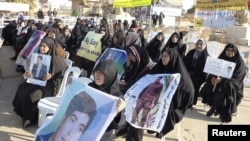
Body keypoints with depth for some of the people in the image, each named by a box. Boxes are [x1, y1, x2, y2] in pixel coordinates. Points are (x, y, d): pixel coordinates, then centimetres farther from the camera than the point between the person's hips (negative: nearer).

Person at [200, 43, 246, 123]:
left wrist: (222, 79, -29)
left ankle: (214, 108, -20)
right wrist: (213, 77, -21)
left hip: (233, 84, -4)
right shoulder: (221, 58, 8)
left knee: (226, 86, -36)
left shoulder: (240, 62, -5)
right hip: (219, 80, 4)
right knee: (210, 84, -26)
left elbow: (236, 77, -15)